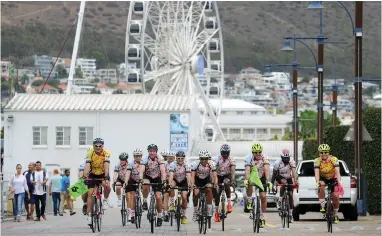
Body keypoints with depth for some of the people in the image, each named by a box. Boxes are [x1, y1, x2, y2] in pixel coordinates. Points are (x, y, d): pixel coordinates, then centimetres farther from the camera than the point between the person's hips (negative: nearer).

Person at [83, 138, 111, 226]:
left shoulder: (106, 153, -23)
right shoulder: (90, 153, -23)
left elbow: (106, 166, -34)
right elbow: (87, 166, -33)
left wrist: (106, 178, -47)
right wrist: (85, 177, -47)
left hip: (103, 174, -1)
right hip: (93, 175, 1)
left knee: (107, 187, -29)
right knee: (90, 193, -11)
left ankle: (105, 201, 2)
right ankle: (89, 215, -7)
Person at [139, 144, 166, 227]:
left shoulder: (160, 158, -20)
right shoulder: (145, 159, -21)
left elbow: (163, 170, -29)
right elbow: (141, 170, -32)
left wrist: (164, 181, -45)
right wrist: (140, 179, -50)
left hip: (157, 178, 0)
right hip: (147, 177, 0)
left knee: (158, 197, -10)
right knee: (145, 185, -35)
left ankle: (160, 216, 4)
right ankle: (145, 201, -13)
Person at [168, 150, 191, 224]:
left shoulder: (186, 166, -22)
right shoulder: (173, 165, -24)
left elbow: (188, 176, -33)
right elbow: (171, 175, -36)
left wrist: (189, 184, -51)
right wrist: (169, 184, -52)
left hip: (183, 181, 0)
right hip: (175, 180, 0)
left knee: (184, 197, -14)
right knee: (172, 185, -35)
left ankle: (183, 215, 2)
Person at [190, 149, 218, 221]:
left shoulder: (211, 164, -27)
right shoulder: (195, 164, -30)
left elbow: (215, 176, -32)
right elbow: (192, 176, -36)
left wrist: (216, 184, -51)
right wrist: (192, 184, -54)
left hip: (207, 179, 0)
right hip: (198, 179, 0)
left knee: (209, 190, -26)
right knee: (196, 194, -16)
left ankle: (209, 210, -19)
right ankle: (195, 211, 4)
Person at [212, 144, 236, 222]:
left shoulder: (231, 159, -19)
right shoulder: (216, 159, -22)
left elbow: (232, 170, -29)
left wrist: (232, 180, -44)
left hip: (227, 175, -1)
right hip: (219, 176, 1)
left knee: (227, 184, -34)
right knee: (217, 194, -6)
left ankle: (229, 203, -24)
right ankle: (216, 212, 7)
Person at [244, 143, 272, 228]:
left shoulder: (264, 159, -26)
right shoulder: (248, 159, -27)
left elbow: (266, 170, -38)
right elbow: (247, 170, -40)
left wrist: (268, 181, -53)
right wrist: (247, 180, -58)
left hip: (261, 177, 1)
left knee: (263, 197, -9)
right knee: (249, 185, -36)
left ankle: (262, 217, 5)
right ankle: (249, 203, -16)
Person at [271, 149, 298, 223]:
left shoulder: (292, 162, -21)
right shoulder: (277, 163, -22)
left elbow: (294, 172, -33)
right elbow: (274, 174, -17)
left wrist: (295, 181, -49)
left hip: (289, 178, 2)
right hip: (280, 178, -2)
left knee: (290, 195, -8)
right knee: (284, 183, -37)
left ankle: (290, 213, 3)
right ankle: (279, 200, -21)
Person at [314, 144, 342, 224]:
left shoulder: (334, 159, -26)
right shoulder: (317, 161, -23)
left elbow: (337, 172, -35)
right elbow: (316, 173, -33)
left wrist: (339, 182, -50)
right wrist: (317, 182, -51)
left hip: (333, 179, 0)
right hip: (323, 178, 0)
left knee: (335, 197, -13)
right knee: (321, 187, -34)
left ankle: (336, 215, 9)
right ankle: (322, 206, -24)